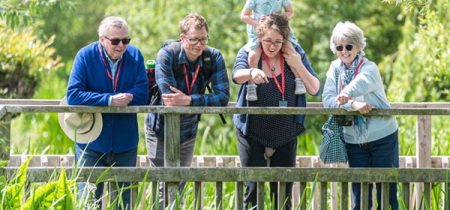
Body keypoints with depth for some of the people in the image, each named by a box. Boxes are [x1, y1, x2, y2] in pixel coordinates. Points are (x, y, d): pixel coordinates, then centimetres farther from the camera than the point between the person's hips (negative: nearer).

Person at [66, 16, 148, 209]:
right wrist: (109, 101, -23)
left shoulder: (135, 56, -1)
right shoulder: (86, 56, -7)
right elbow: (73, 95, -16)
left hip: (125, 144, 2)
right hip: (91, 144, -2)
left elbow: (141, 95, -10)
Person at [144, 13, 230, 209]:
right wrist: (203, 101, -25)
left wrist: (188, 100, -33)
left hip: (188, 132, 3)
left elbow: (223, 97, -21)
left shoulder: (214, 57, -12)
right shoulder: (167, 55, -21)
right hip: (160, 128, -3)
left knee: (179, 186, 13)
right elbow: (169, 98, -29)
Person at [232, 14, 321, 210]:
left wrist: (299, 67, -18)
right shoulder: (248, 53, -6)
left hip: (285, 137, 2)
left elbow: (315, 90, -3)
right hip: (253, 135, -2)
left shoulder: (295, 54, -2)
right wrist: (252, 72, -50)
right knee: (254, 190, -8)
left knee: (283, 193, 4)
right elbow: (237, 75, -28)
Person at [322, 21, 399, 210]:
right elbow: (327, 100, -8)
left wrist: (347, 93, -57)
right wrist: (352, 105, -26)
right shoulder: (335, 69, 4)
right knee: (359, 194, 4)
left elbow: (363, 82, -35)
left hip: (383, 136, -3)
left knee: (386, 193, -1)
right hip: (354, 141, 3)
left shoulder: (370, 68, -10)